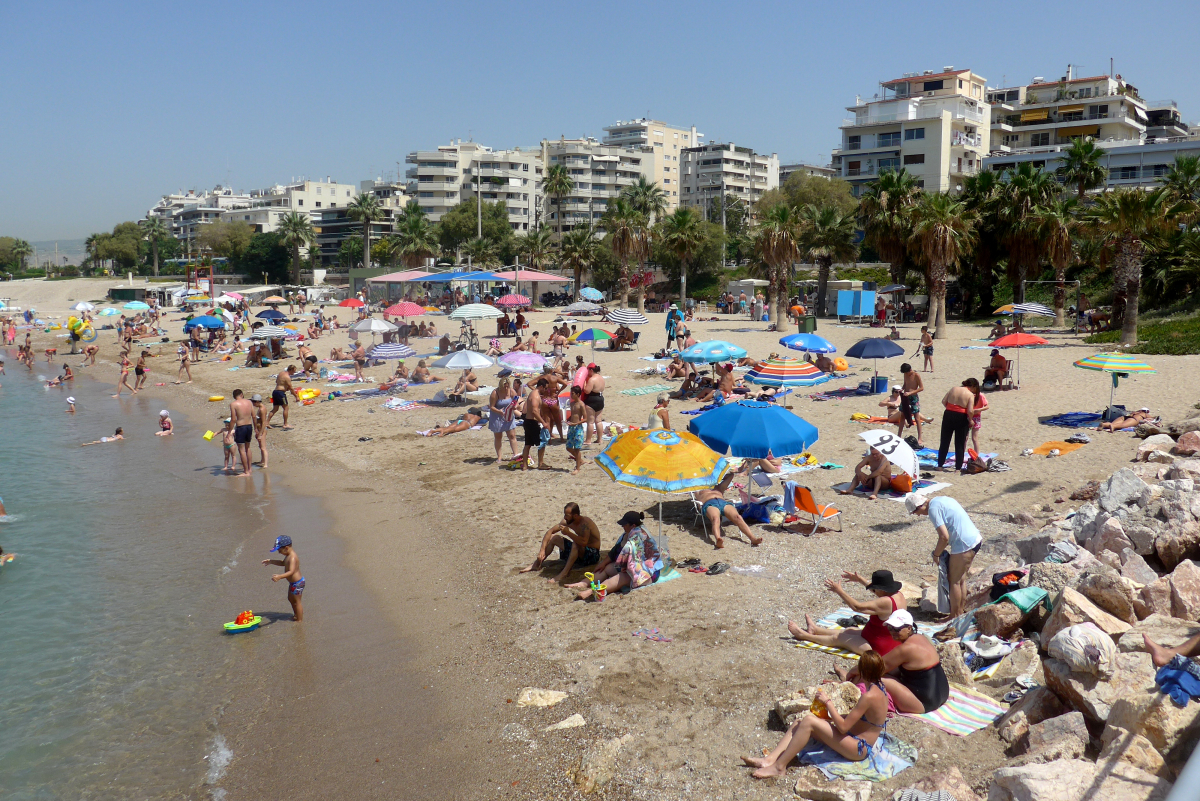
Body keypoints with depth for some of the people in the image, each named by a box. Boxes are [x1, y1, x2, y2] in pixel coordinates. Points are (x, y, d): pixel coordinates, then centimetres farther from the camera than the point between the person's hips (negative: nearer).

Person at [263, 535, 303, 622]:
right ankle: (296, 614, 47)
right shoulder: (288, 556, 3)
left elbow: (291, 571, -43)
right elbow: (283, 563, 24)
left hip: (297, 583, -11)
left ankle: (299, 620, 20)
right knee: (290, 599, 28)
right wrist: (271, 561, 16)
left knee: (296, 602, 5)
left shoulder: (292, 558, -30)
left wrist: (280, 576, -57)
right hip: (293, 582, 11)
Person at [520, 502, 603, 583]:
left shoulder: (585, 523, -27)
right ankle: (536, 564, 8)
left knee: (576, 544, -39)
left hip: (592, 554, -8)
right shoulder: (567, 521, -4)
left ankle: (564, 573, -38)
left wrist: (568, 533, -40)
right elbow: (550, 531, 3)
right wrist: (542, 549, -7)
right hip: (579, 551, 8)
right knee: (553, 537, 6)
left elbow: (584, 542, -43)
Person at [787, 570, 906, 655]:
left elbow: (858, 607, -30)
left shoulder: (886, 602, -32)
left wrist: (839, 590, -22)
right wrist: (860, 580, 18)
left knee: (839, 637, 5)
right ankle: (815, 629, 40)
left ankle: (803, 635, 20)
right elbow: (878, 590, 18)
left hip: (879, 649, -9)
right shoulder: (898, 594, -3)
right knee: (849, 630, 23)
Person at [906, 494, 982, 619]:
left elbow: (944, 537, -21)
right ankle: (960, 613, 26)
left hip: (964, 545, -10)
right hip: (975, 538, 10)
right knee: (961, 579, 18)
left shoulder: (933, 509, -15)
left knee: (954, 581, 4)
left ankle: (955, 617, 12)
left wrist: (936, 554, -4)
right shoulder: (941, 499, 13)